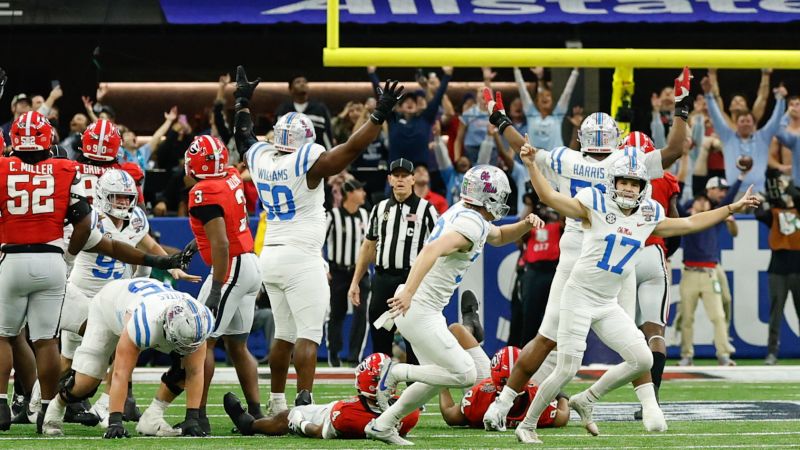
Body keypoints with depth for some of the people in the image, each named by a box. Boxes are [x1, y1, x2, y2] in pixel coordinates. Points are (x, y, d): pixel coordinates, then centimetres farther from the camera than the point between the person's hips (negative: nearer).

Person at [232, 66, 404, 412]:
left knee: (284, 335, 15)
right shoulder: (308, 163, -13)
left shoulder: (260, 158, 5)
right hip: (301, 259, -7)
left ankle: (277, 405, 17)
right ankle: (304, 403, -22)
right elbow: (350, 150, -19)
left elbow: (244, 137, 26)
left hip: (270, 257, 7)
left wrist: (242, 103, 41)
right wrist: (379, 116, -16)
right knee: (308, 336, -10)